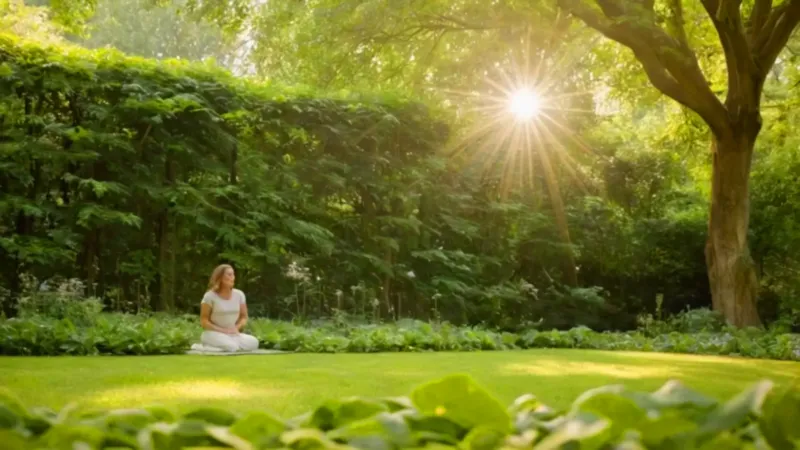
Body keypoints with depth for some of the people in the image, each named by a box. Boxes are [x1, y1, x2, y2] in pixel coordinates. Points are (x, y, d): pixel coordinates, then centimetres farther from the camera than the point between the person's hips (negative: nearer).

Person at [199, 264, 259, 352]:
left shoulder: (239, 294, 6)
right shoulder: (210, 296, -7)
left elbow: (244, 317, 12)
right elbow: (204, 321, -7)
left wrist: (236, 328, -10)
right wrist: (222, 330, -19)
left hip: (233, 334, 6)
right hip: (213, 333, -6)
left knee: (253, 342, -25)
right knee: (230, 346, -39)